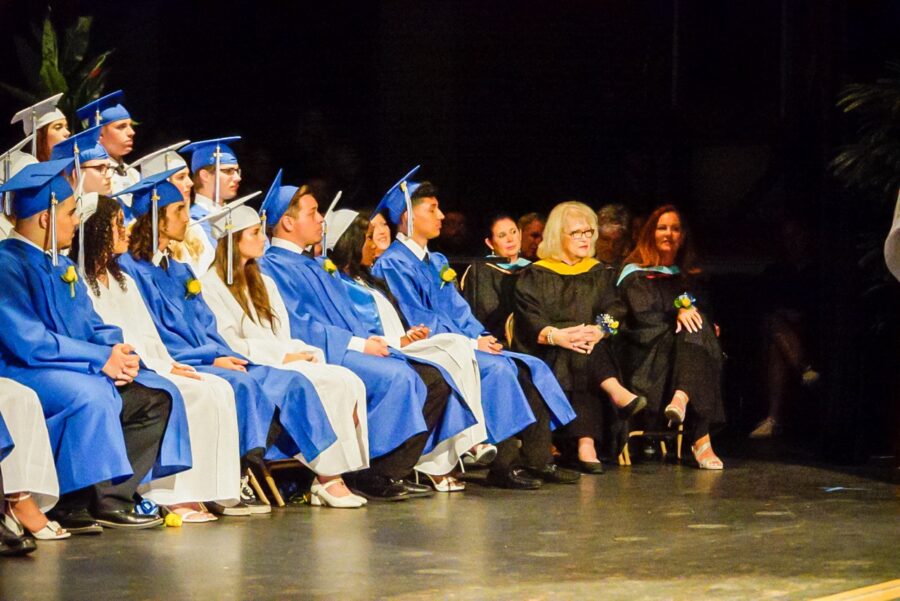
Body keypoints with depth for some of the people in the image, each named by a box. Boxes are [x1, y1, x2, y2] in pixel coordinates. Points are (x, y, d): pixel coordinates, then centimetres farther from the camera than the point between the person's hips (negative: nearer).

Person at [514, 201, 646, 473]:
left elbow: (613, 315, 3)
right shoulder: (535, 276, 8)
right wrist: (556, 336, -29)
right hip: (546, 356, -2)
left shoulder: (601, 274, 19)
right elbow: (529, 321, -8)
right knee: (577, 354, -36)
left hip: (593, 348, 2)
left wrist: (599, 331, -22)